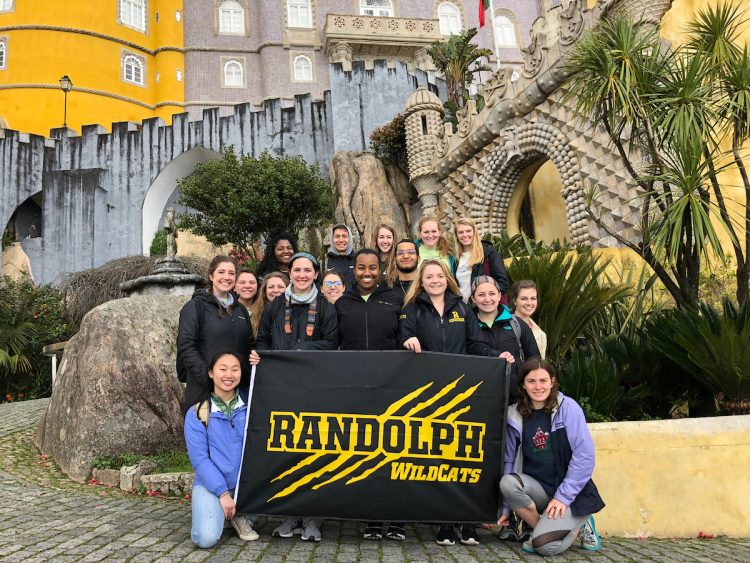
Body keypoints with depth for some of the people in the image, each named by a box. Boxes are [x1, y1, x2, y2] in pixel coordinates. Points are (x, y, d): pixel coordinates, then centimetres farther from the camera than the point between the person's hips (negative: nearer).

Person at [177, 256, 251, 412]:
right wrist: (207, 376, -19)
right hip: (204, 389, -5)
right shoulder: (195, 306, -1)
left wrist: (247, 377, 5)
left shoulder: (240, 309, 17)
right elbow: (186, 347, -10)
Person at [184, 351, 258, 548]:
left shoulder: (251, 403, 4)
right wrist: (223, 493, -15)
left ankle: (242, 515, 3)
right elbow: (199, 458, -8)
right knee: (206, 538, -25)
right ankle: (221, 512, 11)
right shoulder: (197, 413, -4)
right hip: (211, 483, -3)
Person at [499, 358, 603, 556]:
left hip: (571, 493, -4)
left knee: (546, 545, -24)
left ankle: (578, 525, 8)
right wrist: (505, 509, 5)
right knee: (507, 482, -28)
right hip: (539, 488, 4)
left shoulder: (568, 408, -10)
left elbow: (584, 455, -13)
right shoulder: (515, 416, 0)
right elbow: (509, 460, 4)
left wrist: (563, 496, -16)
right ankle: (542, 528, -3)